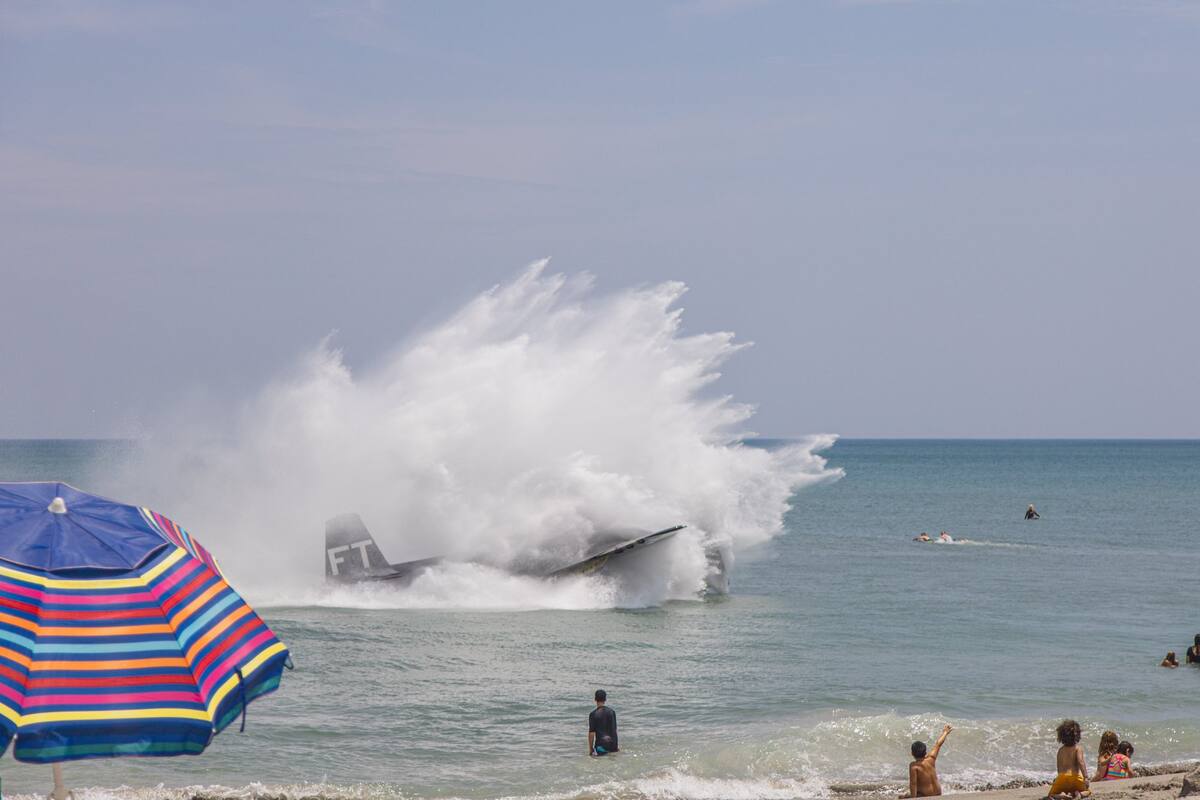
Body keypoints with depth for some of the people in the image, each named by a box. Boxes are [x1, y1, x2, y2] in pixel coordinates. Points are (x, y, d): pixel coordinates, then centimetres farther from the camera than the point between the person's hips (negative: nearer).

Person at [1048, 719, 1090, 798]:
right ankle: (1079, 794, -12)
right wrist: (1085, 777, -18)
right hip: (1075, 777, -2)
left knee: (1052, 795, 20)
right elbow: (1080, 762, -14)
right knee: (1087, 792, 26)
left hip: (1062, 776, 2)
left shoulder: (1060, 750, 13)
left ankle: (1061, 795, -17)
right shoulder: (1078, 748, 0)